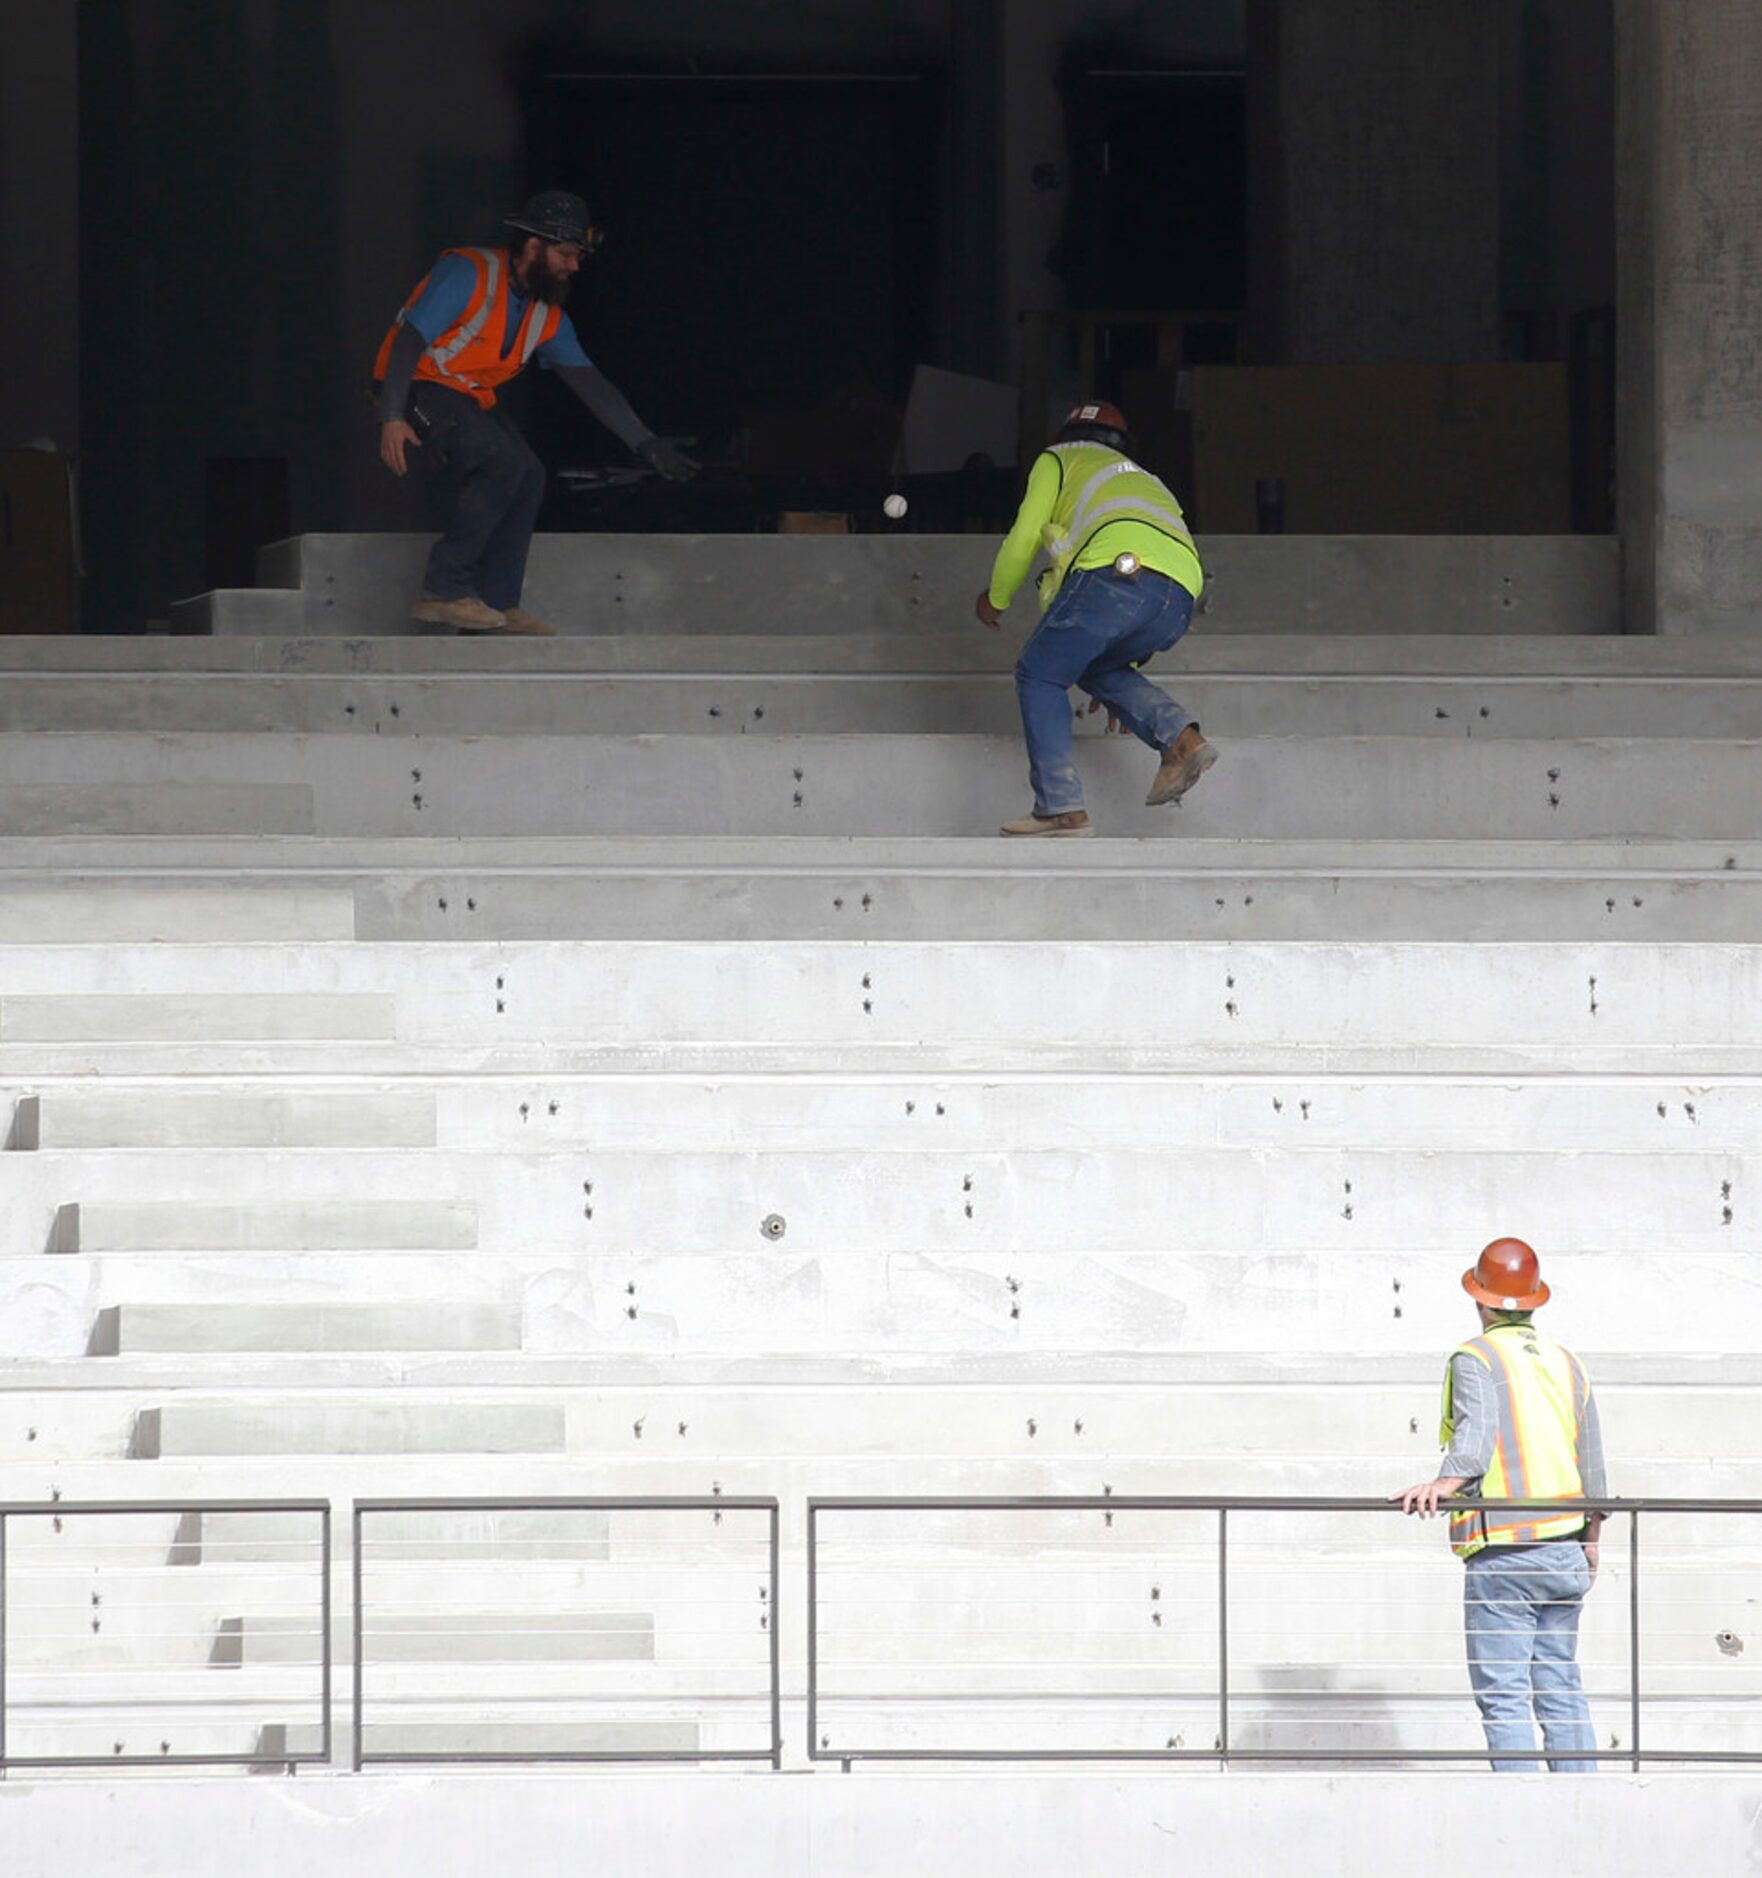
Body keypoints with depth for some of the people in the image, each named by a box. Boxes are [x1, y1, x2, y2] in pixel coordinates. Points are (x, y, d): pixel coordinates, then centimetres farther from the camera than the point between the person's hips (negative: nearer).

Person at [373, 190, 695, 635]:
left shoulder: (548, 317, 7)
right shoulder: (468, 275, -18)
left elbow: (590, 382, 10)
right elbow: (409, 342, -23)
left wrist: (645, 444, 3)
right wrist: (391, 419, -32)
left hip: (471, 400, 8)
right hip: (419, 389, -8)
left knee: (529, 479, -7)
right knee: (504, 464, -25)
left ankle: (496, 605, -3)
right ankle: (444, 590, -22)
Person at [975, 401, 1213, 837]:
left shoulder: (1057, 461, 27)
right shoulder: (1144, 479, 43)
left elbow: (1025, 537, 20)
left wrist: (995, 598, 38)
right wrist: (1121, 678, 49)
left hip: (1118, 569, -6)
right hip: (1181, 594, 6)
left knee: (1039, 677, 9)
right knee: (1098, 668, 28)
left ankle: (1061, 806, -4)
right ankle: (1181, 739, 5)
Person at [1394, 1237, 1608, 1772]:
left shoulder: (1475, 1359, -4)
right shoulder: (1567, 1364, 15)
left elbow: (1477, 1433, -24)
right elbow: (1593, 1472, 19)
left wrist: (1442, 1485, -40)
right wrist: (1589, 1546, 30)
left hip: (1501, 1556, -6)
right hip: (1564, 1556, 6)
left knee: (1503, 1696, -6)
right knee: (1561, 1689, 13)